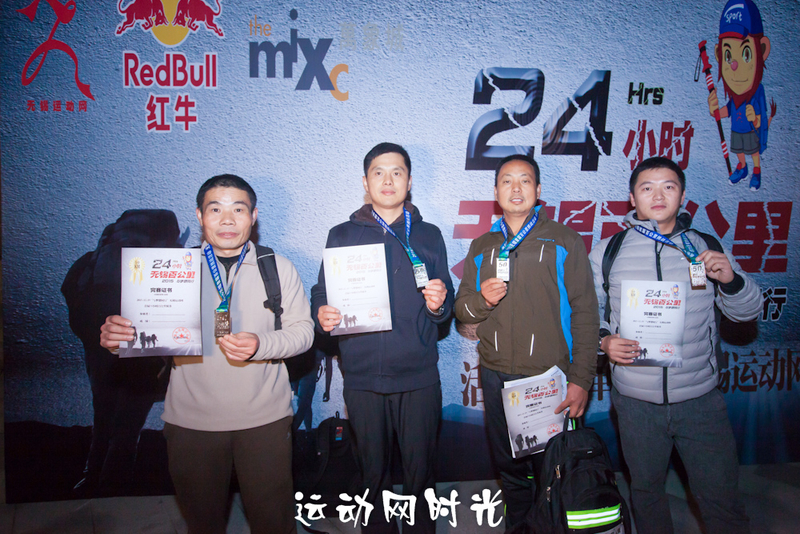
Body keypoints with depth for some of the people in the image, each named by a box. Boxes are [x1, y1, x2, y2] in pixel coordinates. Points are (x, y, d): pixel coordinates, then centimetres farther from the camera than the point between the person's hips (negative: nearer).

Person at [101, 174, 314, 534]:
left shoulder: (278, 268, 1)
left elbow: (303, 329, -1)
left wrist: (261, 344, -20)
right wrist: (116, 336, -17)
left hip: (264, 419, -1)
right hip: (191, 421, 1)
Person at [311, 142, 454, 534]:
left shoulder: (429, 236, 8)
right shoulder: (343, 235, 7)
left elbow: (445, 310, 8)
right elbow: (321, 295, 6)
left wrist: (439, 304, -14)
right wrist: (322, 314, -16)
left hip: (418, 375, 0)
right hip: (362, 375, 0)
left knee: (420, 470, 6)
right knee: (373, 471, 12)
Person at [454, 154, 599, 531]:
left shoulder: (564, 241, 2)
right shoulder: (481, 247, 13)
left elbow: (585, 313, -3)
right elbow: (462, 309, 13)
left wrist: (581, 379, -9)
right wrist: (482, 300, -10)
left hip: (550, 375, -3)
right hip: (496, 376, 3)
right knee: (509, 465, 15)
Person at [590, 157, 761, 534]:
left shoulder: (707, 248, 3)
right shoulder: (607, 252, 0)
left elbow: (747, 311, 6)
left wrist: (730, 279, -14)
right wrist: (603, 340, -14)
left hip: (701, 400, 0)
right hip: (636, 402, 0)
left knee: (722, 499, 8)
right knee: (646, 491, 18)